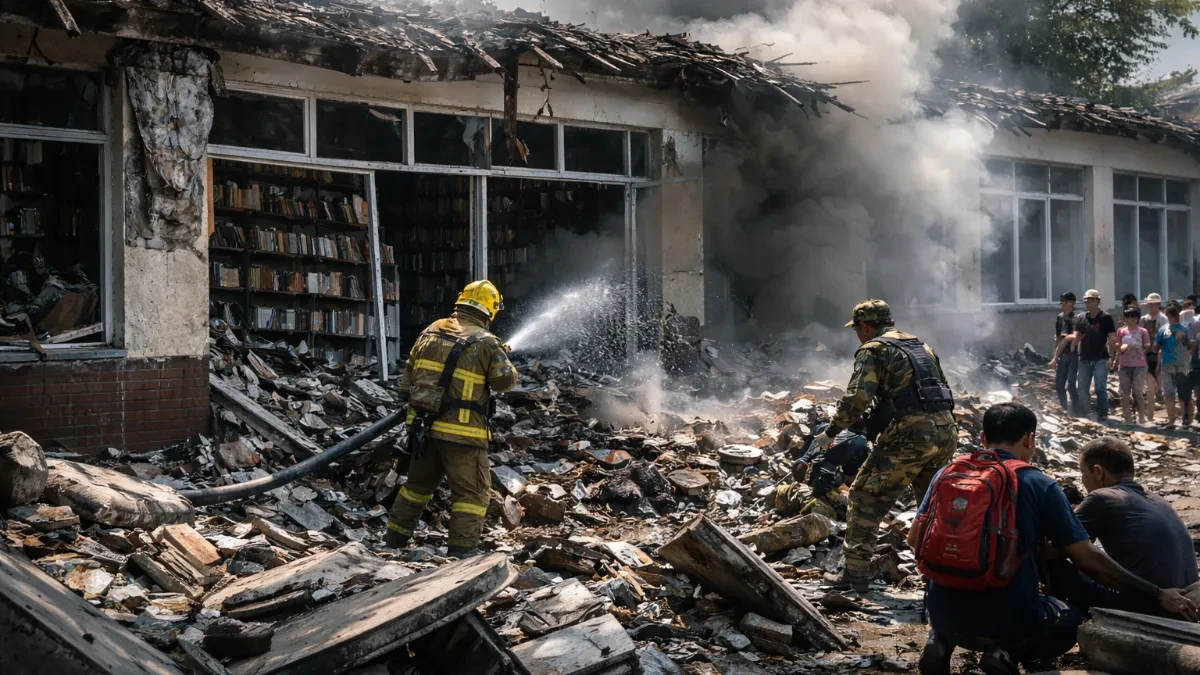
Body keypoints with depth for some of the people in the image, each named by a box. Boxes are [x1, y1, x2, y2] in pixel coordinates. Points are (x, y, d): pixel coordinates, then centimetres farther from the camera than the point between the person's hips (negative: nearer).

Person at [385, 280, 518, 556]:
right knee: (471, 491, 6)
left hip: (422, 426, 6)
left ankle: (395, 539, 29)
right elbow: (506, 380, -7)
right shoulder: (485, 342, -12)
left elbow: (409, 375, 12)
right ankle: (462, 549, 2)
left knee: (418, 483, 22)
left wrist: (412, 405, 23)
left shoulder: (430, 332, 6)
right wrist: (502, 356, 12)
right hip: (461, 433, -6)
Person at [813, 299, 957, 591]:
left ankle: (856, 572, -2)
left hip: (909, 434, -7)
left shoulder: (873, 350, 1)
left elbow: (856, 399, -9)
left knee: (866, 497, 1)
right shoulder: (921, 346, 24)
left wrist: (831, 432, 1)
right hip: (946, 430, 7)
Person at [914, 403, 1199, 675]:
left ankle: (942, 640, 5)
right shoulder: (1040, 486, -6)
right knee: (1074, 617, 27)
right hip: (1008, 621, -3)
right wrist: (1158, 595, 2)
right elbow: (1087, 559, -7)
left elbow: (915, 540, 9)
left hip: (944, 614, 4)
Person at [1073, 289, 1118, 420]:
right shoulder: (1082, 318, 10)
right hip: (1085, 359, 5)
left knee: (1100, 388, -6)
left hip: (1100, 359, -5)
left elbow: (1112, 338, -7)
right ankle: (1083, 413, 17)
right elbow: (1076, 337, 12)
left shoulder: (1106, 317, -4)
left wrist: (1111, 357, -13)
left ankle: (1103, 413, 1)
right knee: (1082, 388, 8)